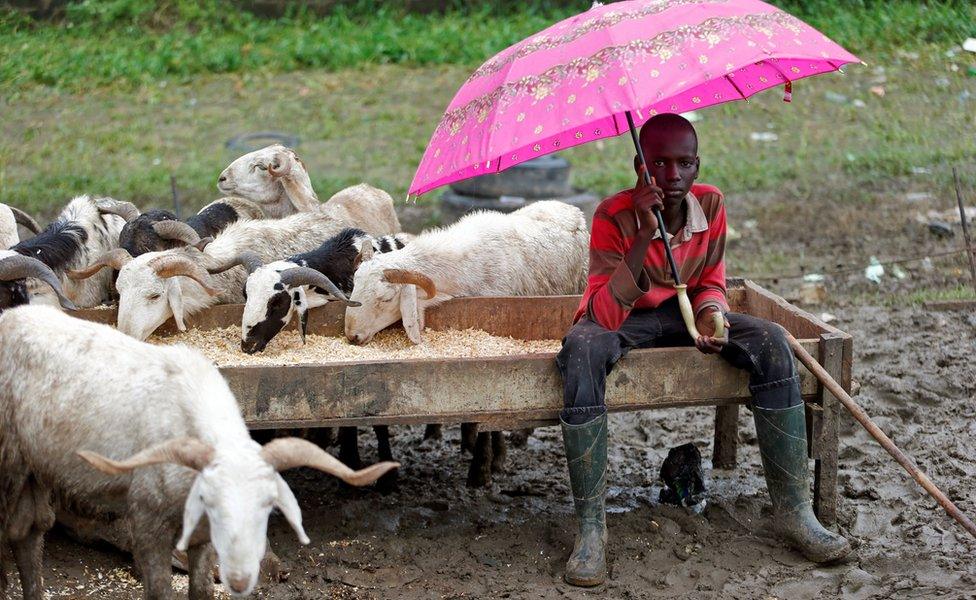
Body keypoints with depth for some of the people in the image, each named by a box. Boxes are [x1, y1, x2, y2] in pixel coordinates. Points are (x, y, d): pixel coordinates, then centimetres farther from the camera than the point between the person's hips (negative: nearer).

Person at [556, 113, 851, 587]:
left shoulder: (710, 204, -10)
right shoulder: (615, 215, -23)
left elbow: (710, 282, 6)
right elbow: (605, 315, -31)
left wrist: (709, 314, -19)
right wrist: (645, 234, -38)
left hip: (682, 310, 4)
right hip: (620, 318, -4)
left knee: (772, 344, -19)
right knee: (582, 351, -39)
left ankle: (793, 510, -15)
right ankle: (590, 528, -34)